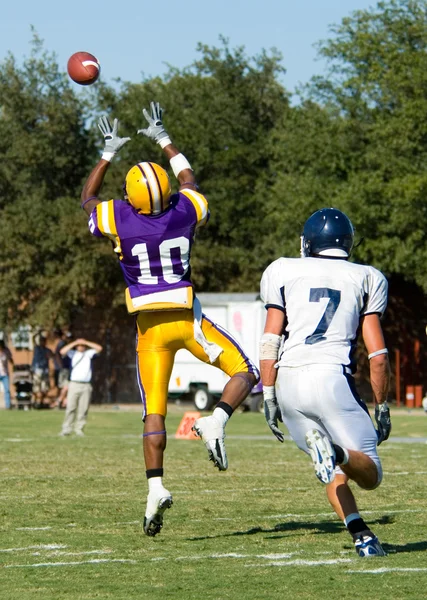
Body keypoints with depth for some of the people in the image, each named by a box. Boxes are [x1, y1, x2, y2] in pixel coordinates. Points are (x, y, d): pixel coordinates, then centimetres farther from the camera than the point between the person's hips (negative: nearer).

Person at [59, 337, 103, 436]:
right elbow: (62, 351, -5)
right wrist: (74, 343, -2)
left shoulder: (89, 354, 16)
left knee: (83, 409, -3)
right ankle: (66, 429, -8)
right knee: (70, 407, -7)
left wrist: (86, 343, 5)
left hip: (86, 386, 2)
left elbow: (99, 348, 5)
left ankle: (79, 429, 1)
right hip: (74, 384, -2)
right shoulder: (72, 354, 11)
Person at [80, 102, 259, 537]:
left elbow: (87, 199, 17)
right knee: (245, 373, 9)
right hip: (187, 318, -1)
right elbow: (188, 180, 21)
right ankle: (215, 422, -18)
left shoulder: (118, 220, -7)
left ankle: (156, 486, -9)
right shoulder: (187, 211, -4)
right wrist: (163, 140, 31)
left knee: (154, 411, 5)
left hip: (151, 326, 1)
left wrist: (108, 154, 23)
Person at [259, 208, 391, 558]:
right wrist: (382, 408, 18)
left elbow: (271, 339, 5)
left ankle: (362, 537, -7)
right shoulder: (364, 280, 15)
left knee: (336, 472, 16)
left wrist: (269, 398, 8)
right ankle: (337, 452, -35)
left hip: (288, 383, 2)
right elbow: (377, 356, 10)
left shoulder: (285, 273, 15)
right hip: (331, 378, -2)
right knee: (371, 473, -1)